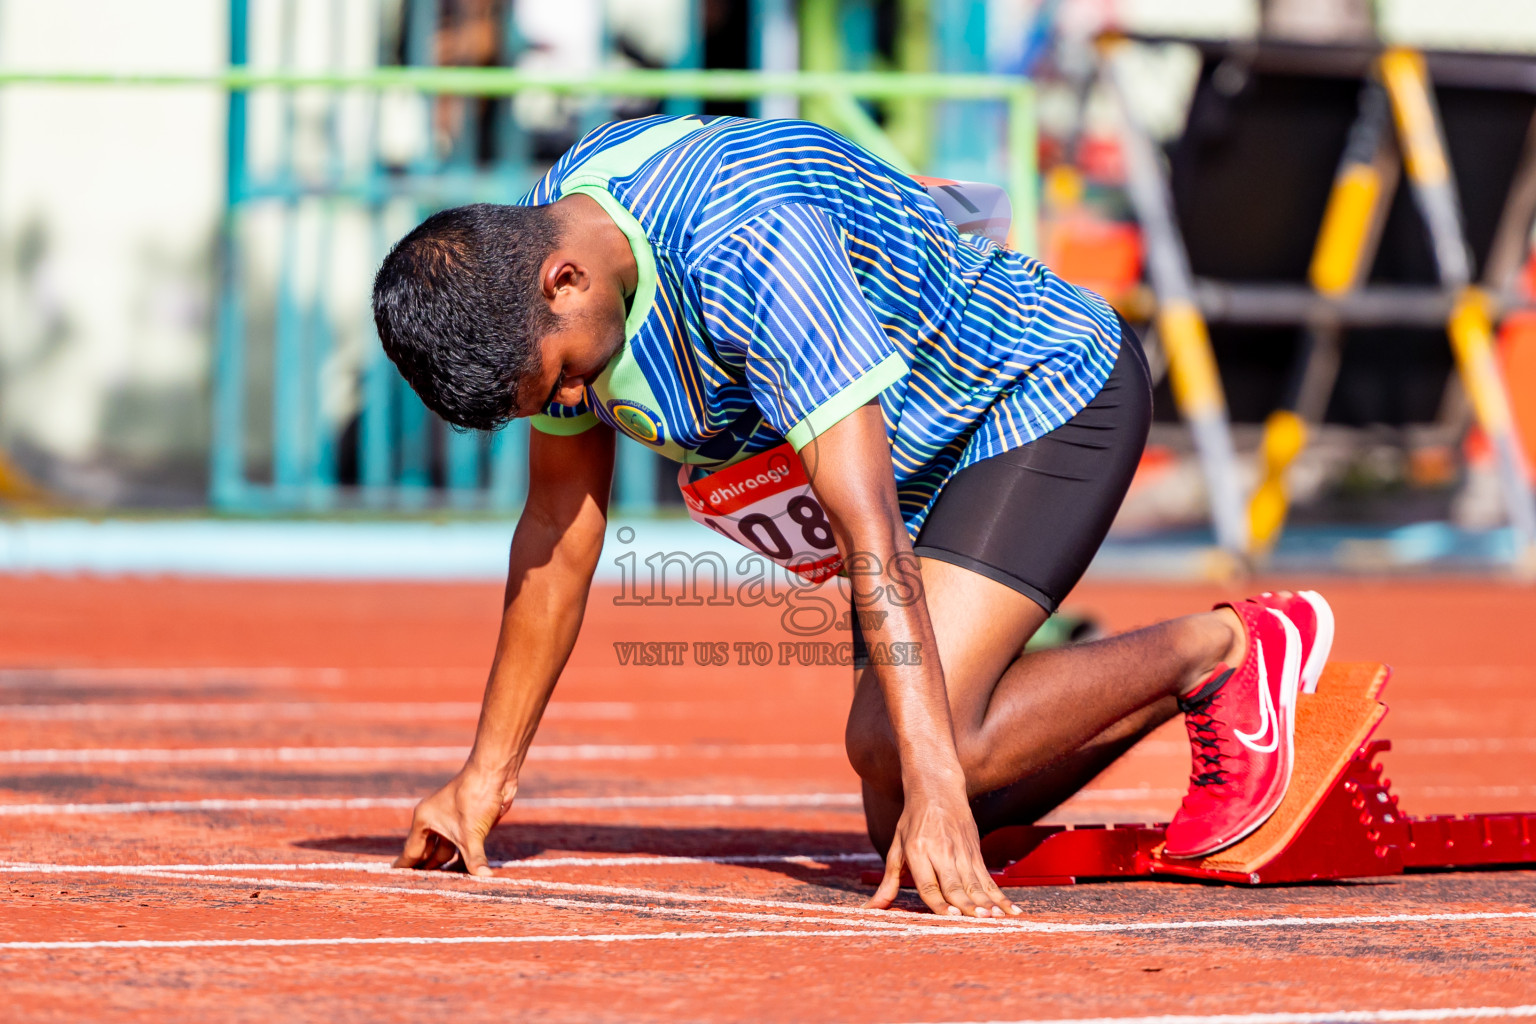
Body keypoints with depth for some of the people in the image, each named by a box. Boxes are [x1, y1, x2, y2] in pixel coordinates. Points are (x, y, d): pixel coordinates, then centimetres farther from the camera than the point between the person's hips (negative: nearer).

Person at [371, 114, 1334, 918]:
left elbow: (867, 523, -40)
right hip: (930, 453, 9)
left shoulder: (747, 246, -36)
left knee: (911, 760, -25)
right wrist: (487, 776, 5)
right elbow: (560, 523, 3)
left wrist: (932, 784, -44)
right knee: (900, 816, 4)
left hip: (1051, 392, -9)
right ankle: (1183, 688, 21)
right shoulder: (540, 241, -9)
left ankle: (1224, 646, -7)